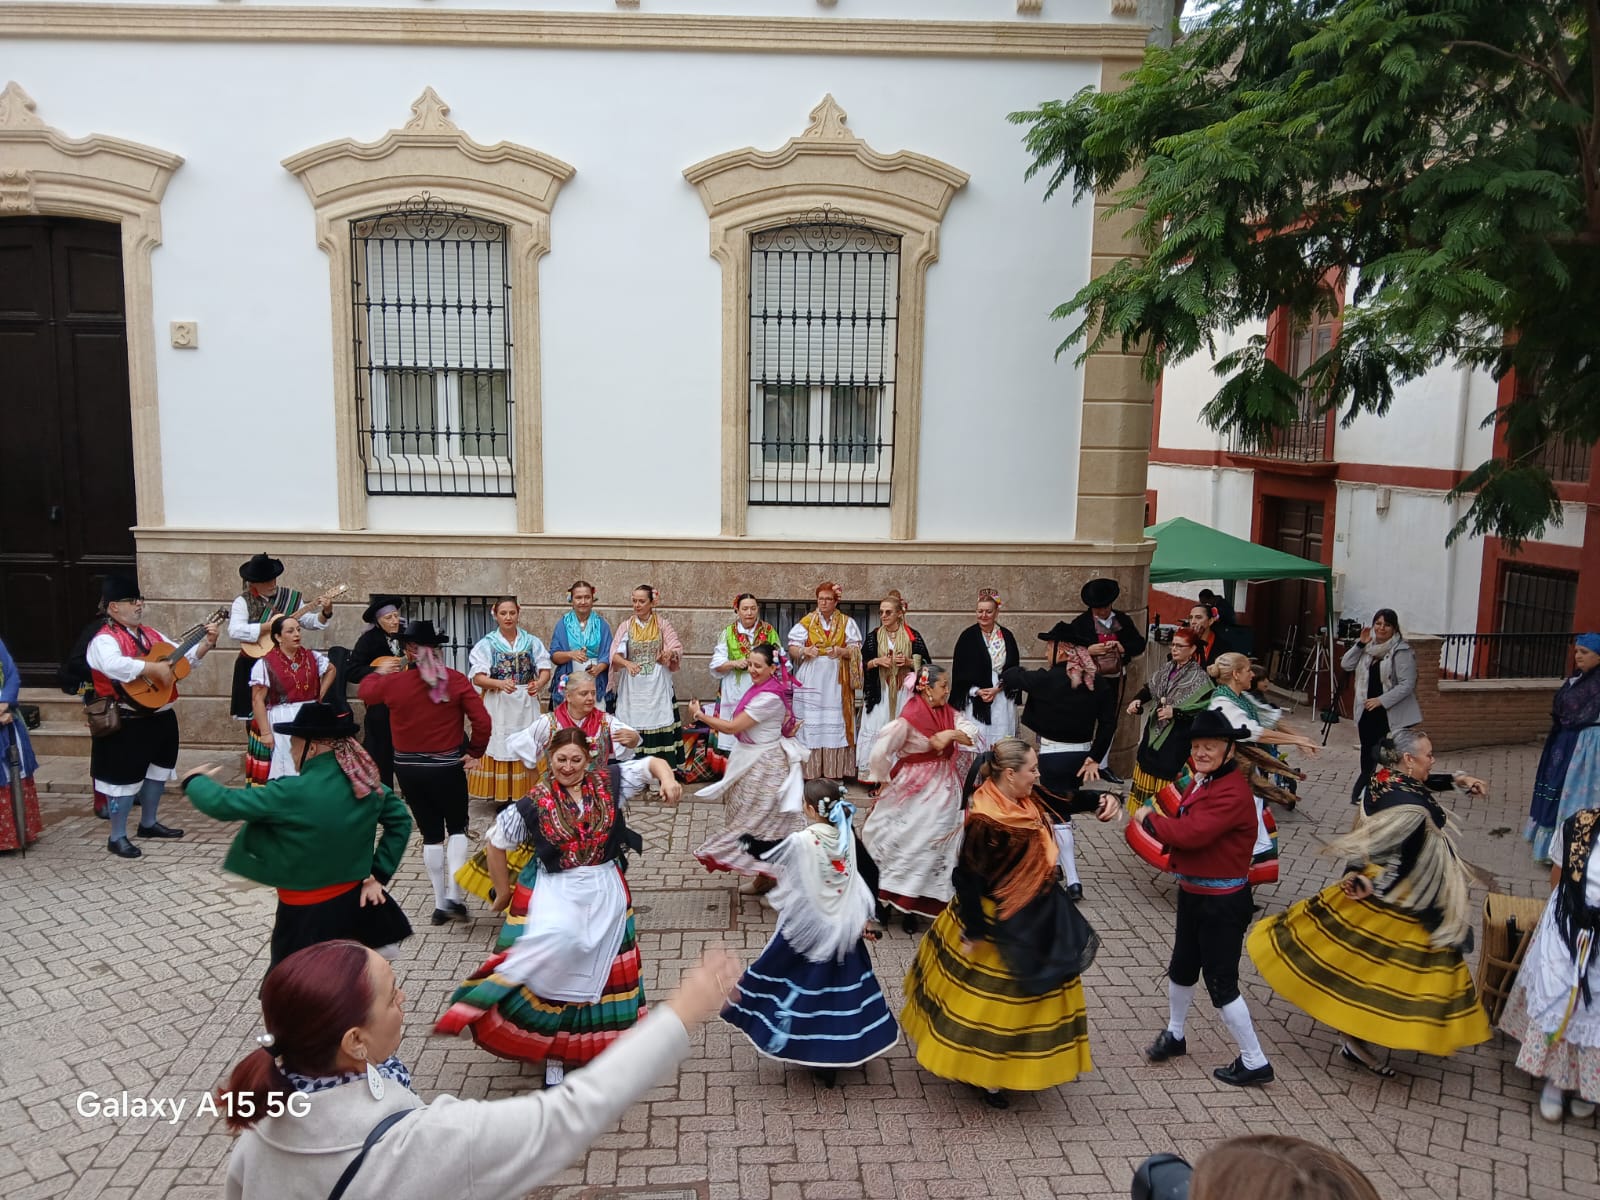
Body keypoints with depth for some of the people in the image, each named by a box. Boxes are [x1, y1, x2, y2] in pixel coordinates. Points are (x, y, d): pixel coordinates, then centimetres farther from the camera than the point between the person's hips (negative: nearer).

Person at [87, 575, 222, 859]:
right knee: (126, 777, -1)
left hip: (162, 717, 9)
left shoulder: (152, 634, 11)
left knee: (157, 770, 19)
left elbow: (184, 657, 16)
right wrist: (154, 668, -34)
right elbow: (114, 665, -36)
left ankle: (149, 823, 35)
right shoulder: (105, 640, -15)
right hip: (128, 723, -9)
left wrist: (207, 643, 1)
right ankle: (117, 837, 11)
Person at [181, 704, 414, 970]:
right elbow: (400, 821, 7)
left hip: (307, 915, -6)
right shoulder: (364, 782, -4)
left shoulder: (293, 793, -23)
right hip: (354, 903, 6)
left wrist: (195, 780, 4)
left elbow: (221, 804, -16)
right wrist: (379, 874, 8)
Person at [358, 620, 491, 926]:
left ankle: (440, 904, 17)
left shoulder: (394, 682, -10)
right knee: (457, 829, 15)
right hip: (447, 767, -1)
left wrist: (380, 672, 31)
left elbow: (364, 691, 12)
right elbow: (483, 722, -16)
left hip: (408, 769, 2)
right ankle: (454, 896, 0)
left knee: (431, 834, 13)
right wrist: (474, 752, 0)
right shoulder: (456, 680, -13)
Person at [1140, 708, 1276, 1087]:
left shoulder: (1232, 793, -26)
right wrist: (1162, 824, -12)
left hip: (1223, 902, -9)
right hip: (1193, 892, 9)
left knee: (1221, 982, 2)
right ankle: (1174, 1035, 44)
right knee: (1182, 966, 23)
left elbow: (1192, 832, -32)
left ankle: (1254, 1063, 18)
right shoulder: (1202, 781, 5)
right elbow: (1185, 828, 9)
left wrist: (1151, 819, -18)